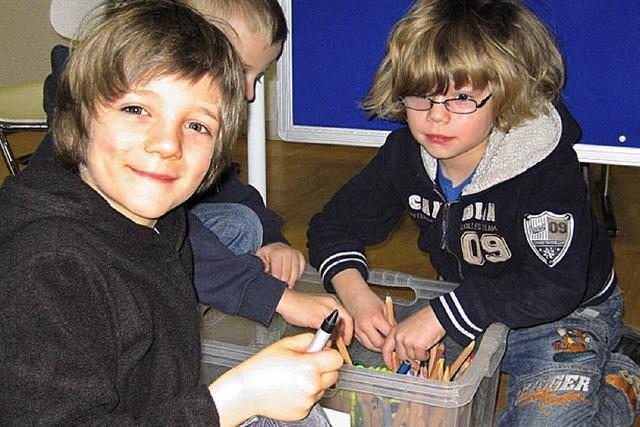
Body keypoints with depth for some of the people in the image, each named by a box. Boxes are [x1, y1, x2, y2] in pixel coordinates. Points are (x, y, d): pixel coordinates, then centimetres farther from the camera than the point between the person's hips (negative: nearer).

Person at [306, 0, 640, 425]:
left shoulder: (548, 169, -29)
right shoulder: (406, 152, -12)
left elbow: (553, 286, -36)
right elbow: (335, 223, -6)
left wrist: (441, 316, -37)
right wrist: (354, 291, -26)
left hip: (568, 312, -5)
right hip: (468, 306, 6)